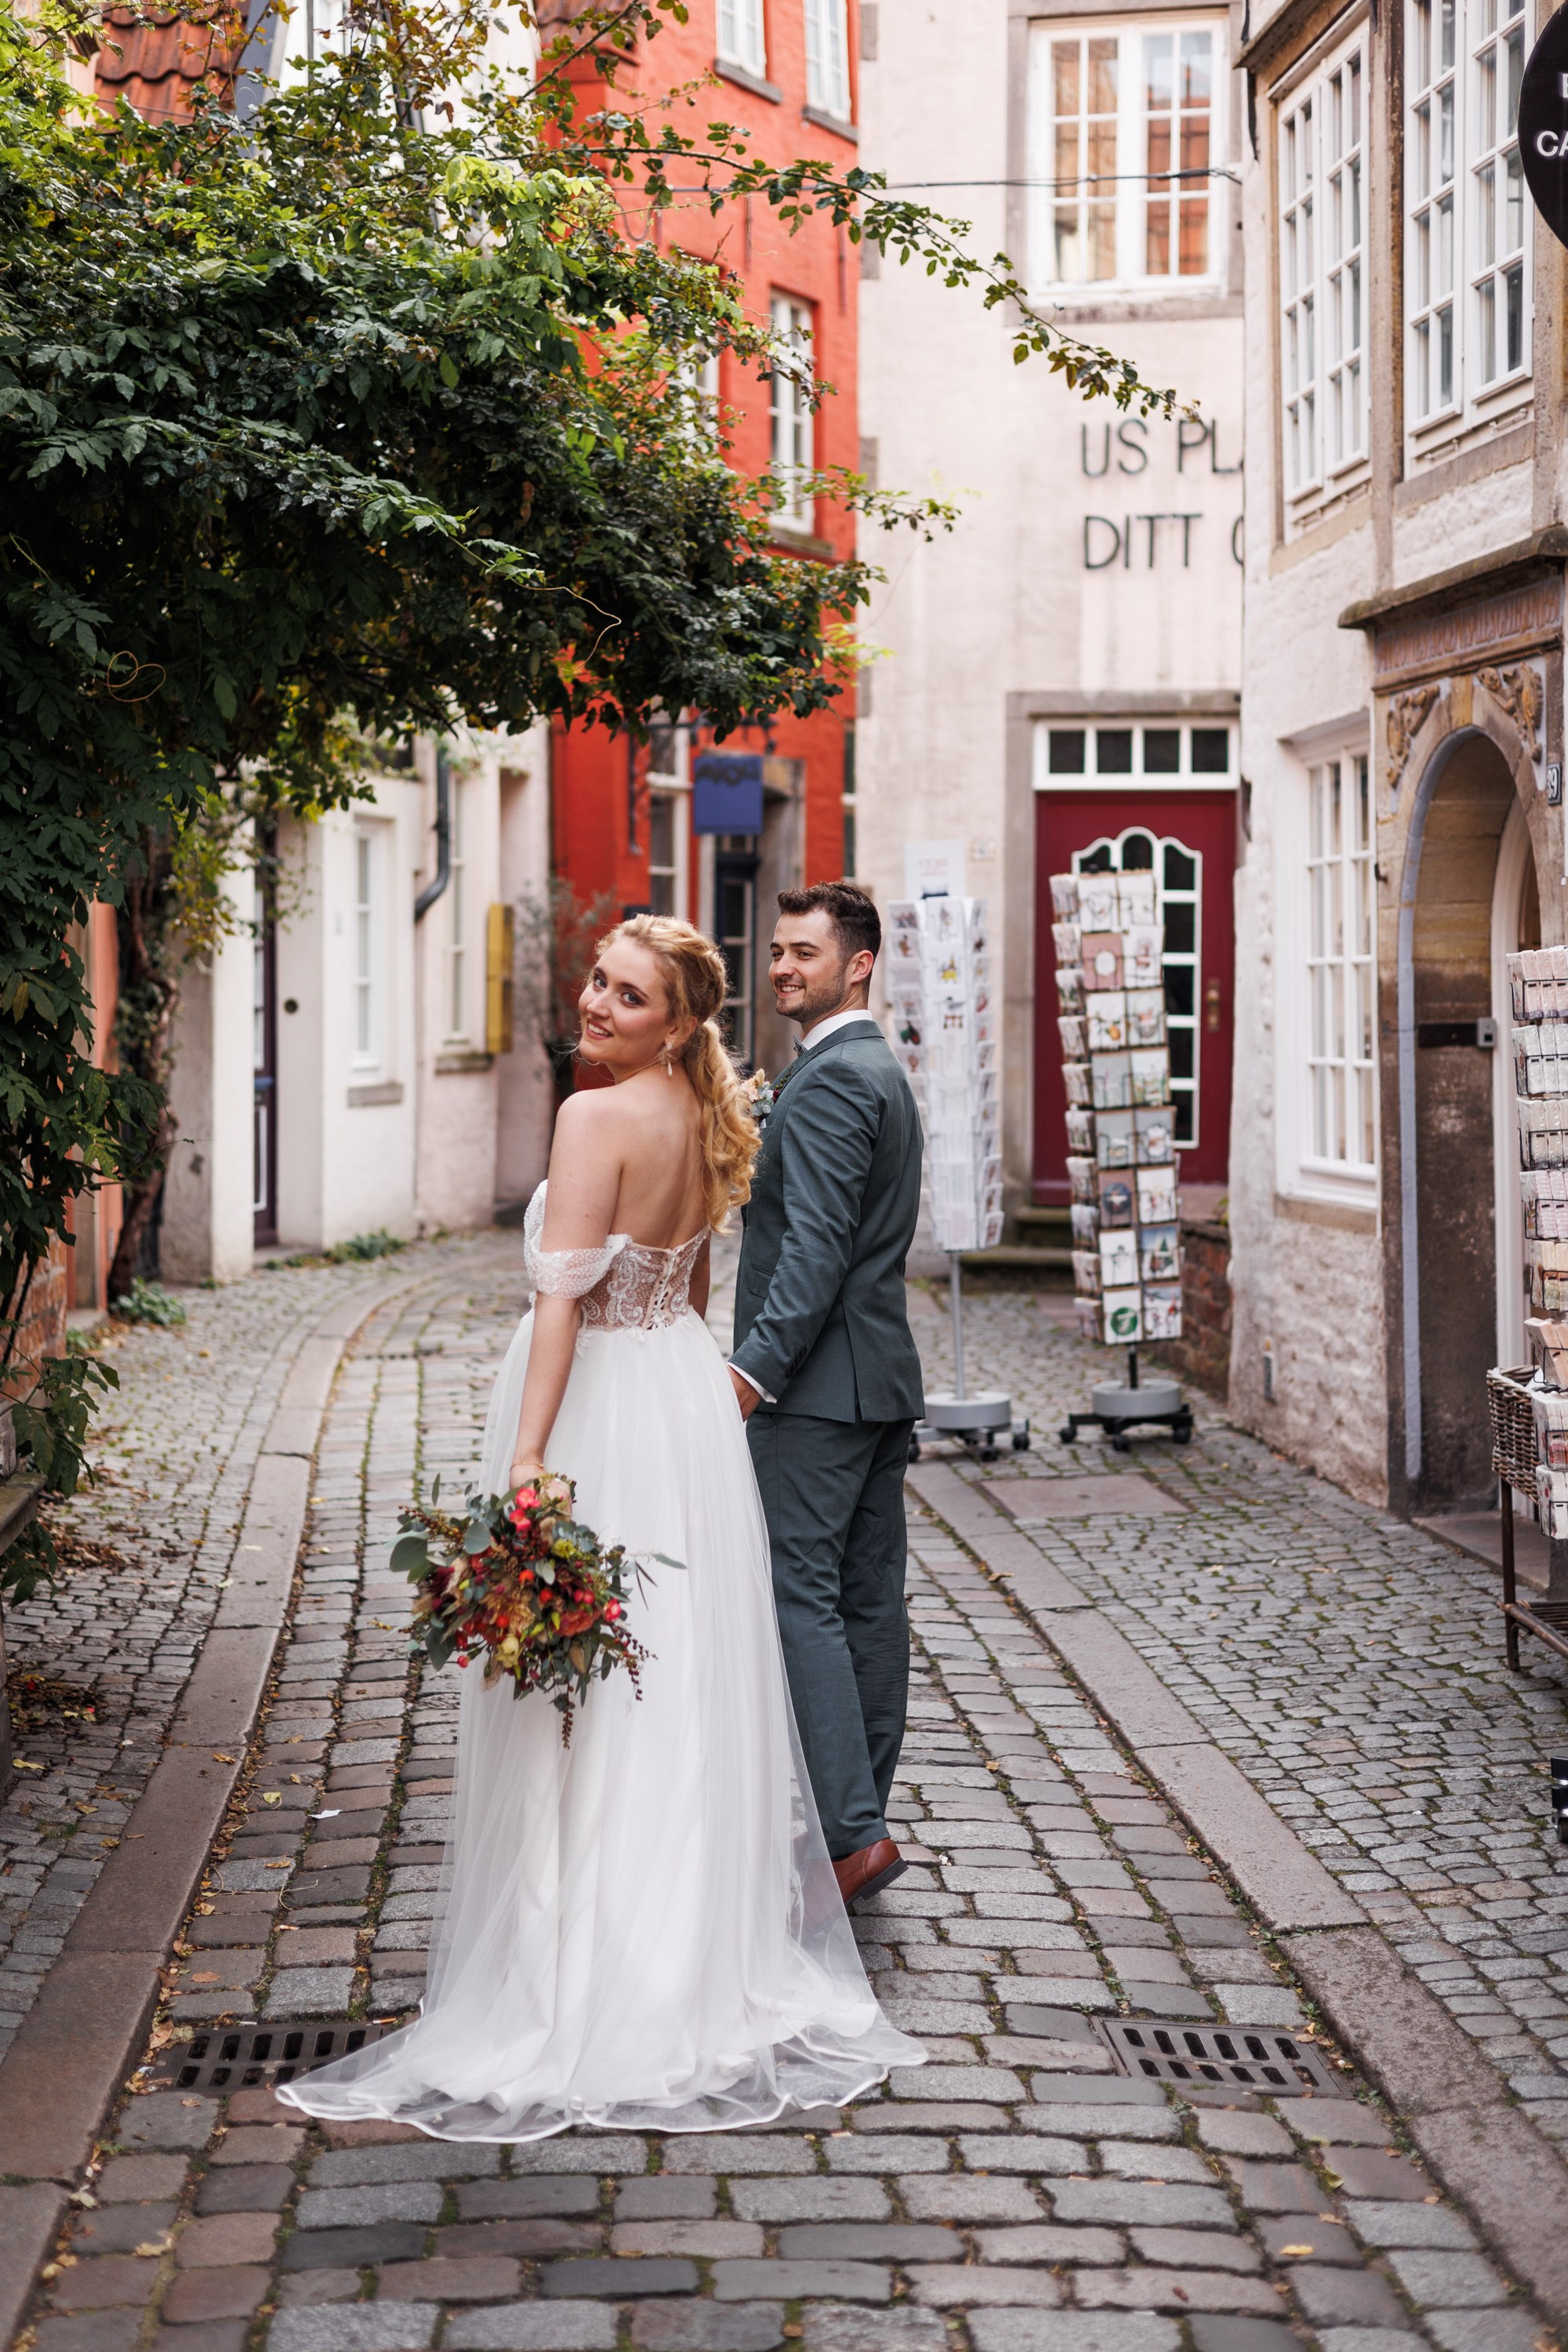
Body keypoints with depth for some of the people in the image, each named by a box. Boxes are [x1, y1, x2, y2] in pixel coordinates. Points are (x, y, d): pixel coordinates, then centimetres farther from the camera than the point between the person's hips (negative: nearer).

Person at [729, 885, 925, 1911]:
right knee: (869, 1595, 11)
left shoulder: (829, 1077, -14)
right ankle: (864, 1815, 17)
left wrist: (754, 1367, -23)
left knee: (801, 1595, -9)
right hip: (883, 1374, 10)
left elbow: (818, 1243, -22)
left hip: (821, 1379, -10)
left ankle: (849, 1834, -12)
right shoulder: (883, 1069, 18)